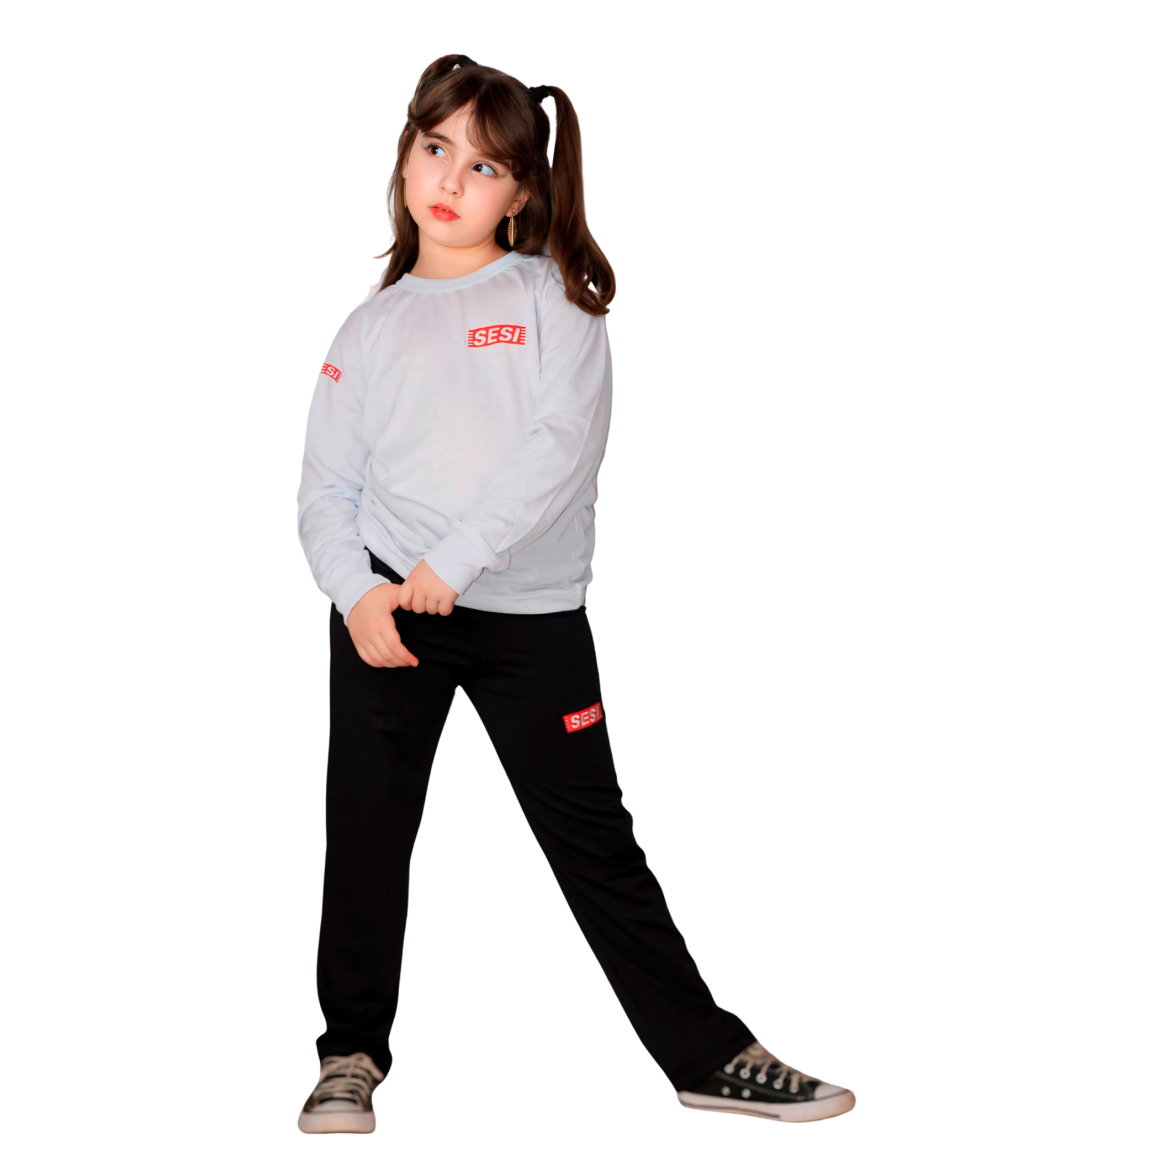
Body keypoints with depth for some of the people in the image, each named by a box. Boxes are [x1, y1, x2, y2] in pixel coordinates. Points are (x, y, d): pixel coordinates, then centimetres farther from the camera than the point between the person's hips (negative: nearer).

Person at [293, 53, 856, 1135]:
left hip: (533, 615, -2)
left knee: (598, 845, 2)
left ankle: (708, 1056, 11)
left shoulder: (555, 296, 3)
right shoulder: (372, 324, 10)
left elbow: (567, 440, -12)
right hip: (386, 605, 2)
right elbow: (324, 486, 8)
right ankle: (351, 1055, 22)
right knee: (366, 837, 6)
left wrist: (455, 559, -19)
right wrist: (355, 592, -11)